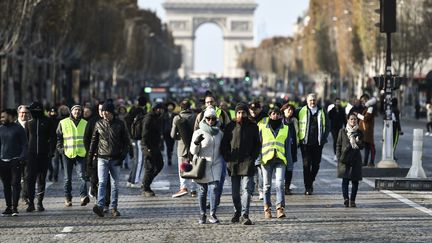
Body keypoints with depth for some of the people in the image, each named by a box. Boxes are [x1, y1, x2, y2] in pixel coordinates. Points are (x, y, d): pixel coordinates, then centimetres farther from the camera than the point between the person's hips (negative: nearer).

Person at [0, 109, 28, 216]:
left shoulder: (18, 128, -1)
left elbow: (24, 144, 0)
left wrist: (22, 157, -12)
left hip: (15, 161, -4)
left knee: (15, 184, -6)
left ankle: (14, 207, -6)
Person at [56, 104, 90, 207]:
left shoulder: (85, 123, 10)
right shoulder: (63, 123, 5)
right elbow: (58, 136, 9)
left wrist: (87, 149, 8)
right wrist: (60, 148, -3)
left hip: (81, 153, 0)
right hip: (67, 153, 0)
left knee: (82, 175, -15)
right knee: (68, 178, 7)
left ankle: (84, 196, -24)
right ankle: (67, 198, 16)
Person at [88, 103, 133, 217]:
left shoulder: (120, 124, 2)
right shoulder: (99, 124, 7)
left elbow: (126, 140, 5)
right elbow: (94, 140, 16)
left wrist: (123, 154, -5)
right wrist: (90, 155, 13)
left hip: (115, 159, 0)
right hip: (102, 158, 0)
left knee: (115, 184, 5)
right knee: (102, 182, -13)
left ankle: (113, 208, 11)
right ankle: (100, 206, -24)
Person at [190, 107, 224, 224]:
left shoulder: (219, 133, 8)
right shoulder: (198, 132, -2)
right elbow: (193, 151, -5)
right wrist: (196, 142, -23)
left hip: (215, 165, 2)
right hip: (202, 165, -2)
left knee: (214, 188, -10)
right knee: (202, 190, 4)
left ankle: (213, 215, -7)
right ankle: (202, 215, 13)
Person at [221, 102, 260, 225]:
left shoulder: (253, 127, 6)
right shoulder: (231, 126, 7)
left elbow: (257, 145, 9)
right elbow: (224, 144, 10)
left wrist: (253, 158, -3)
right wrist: (227, 158, -1)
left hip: (247, 163, -2)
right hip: (233, 163, 2)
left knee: (246, 189, -13)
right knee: (235, 192, 10)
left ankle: (245, 215, -17)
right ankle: (237, 213, 25)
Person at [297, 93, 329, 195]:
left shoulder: (322, 112, 9)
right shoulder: (302, 111, 2)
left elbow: (327, 126, 14)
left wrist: (324, 138, 6)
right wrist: (300, 138, 0)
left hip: (318, 143, 2)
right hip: (306, 143, -2)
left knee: (316, 164, 6)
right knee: (306, 164, -4)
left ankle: (310, 182, 27)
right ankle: (307, 187, -1)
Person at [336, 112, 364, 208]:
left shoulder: (359, 132, 8)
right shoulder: (342, 131, 5)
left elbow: (362, 146, 7)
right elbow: (338, 145, 6)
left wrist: (358, 142, -16)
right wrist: (338, 157, -2)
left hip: (356, 159, 2)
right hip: (345, 158, -2)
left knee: (355, 180, 3)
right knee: (345, 179, -13)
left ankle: (352, 200, 10)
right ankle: (346, 198, -22)